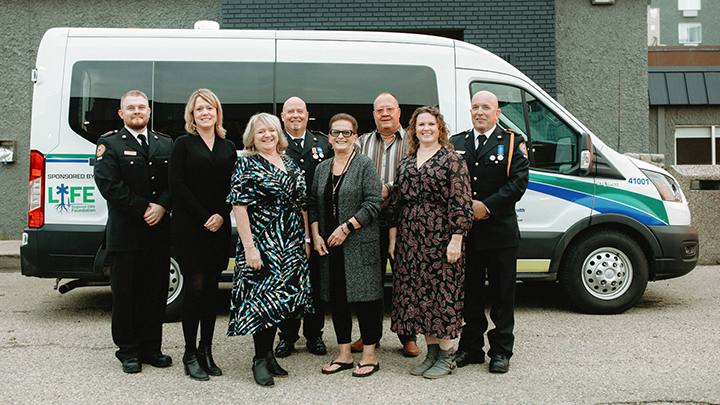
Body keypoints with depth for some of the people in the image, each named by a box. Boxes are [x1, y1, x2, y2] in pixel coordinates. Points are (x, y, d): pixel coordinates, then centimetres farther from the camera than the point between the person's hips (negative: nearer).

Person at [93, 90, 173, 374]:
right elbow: (109, 184, -9)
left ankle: (150, 348, 19)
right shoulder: (109, 144, 3)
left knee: (155, 292, 8)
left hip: (159, 232, 3)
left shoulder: (166, 144, 14)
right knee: (125, 294, 4)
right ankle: (128, 351, 16)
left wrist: (162, 206, -12)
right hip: (125, 234, -3)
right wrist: (143, 209, -14)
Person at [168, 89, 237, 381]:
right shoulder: (183, 144, 2)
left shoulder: (228, 148, 14)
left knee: (211, 288, 6)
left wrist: (221, 215, -6)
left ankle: (206, 351, 15)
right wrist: (203, 218, -11)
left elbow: (234, 188, 10)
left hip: (219, 226, 4)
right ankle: (190, 355, 6)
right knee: (195, 287, -4)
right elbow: (177, 185, -6)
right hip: (189, 225, -4)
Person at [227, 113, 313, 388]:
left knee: (280, 297, 9)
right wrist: (249, 246, -17)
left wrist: (306, 239, 10)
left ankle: (268, 353, 22)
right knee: (263, 298, -5)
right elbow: (239, 206, -11)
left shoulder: (290, 165, 13)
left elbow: (302, 205, 16)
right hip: (261, 243, -6)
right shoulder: (247, 165, -4)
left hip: (291, 245, 6)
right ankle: (260, 360, 8)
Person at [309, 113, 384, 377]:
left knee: (364, 297, -2)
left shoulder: (365, 165, -3)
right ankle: (344, 355, 21)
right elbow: (314, 204, 14)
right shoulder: (322, 168, 14)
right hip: (330, 246, 6)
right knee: (337, 298, 10)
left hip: (360, 244, -5)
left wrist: (346, 228, -15)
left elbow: (373, 203, -11)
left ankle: (369, 356, 10)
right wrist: (316, 235, 1)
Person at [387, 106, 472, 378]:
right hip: (410, 239, 6)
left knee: (443, 290, -2)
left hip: (441, 237, -6)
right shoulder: (405, 164, 14)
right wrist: (393, 238, 12)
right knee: (417, 293, 8)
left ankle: (446, 356, 11)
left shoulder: (452, 160, -2)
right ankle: (432, 353, 21)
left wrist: (456, 239, -14)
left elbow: (461, 202, -8)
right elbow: (395, 202, 16)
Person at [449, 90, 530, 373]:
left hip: (500, 231, -2)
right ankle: (471, 348, 23)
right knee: (470, 293, 11)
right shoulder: (456, 144, 11)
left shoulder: (512, 143, 3)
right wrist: (466, 207, -9)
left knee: (502, 294, 5)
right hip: (466, 231, 2)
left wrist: (487, 206, -15)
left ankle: (501, 351, 17)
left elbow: (518, 182, -7)